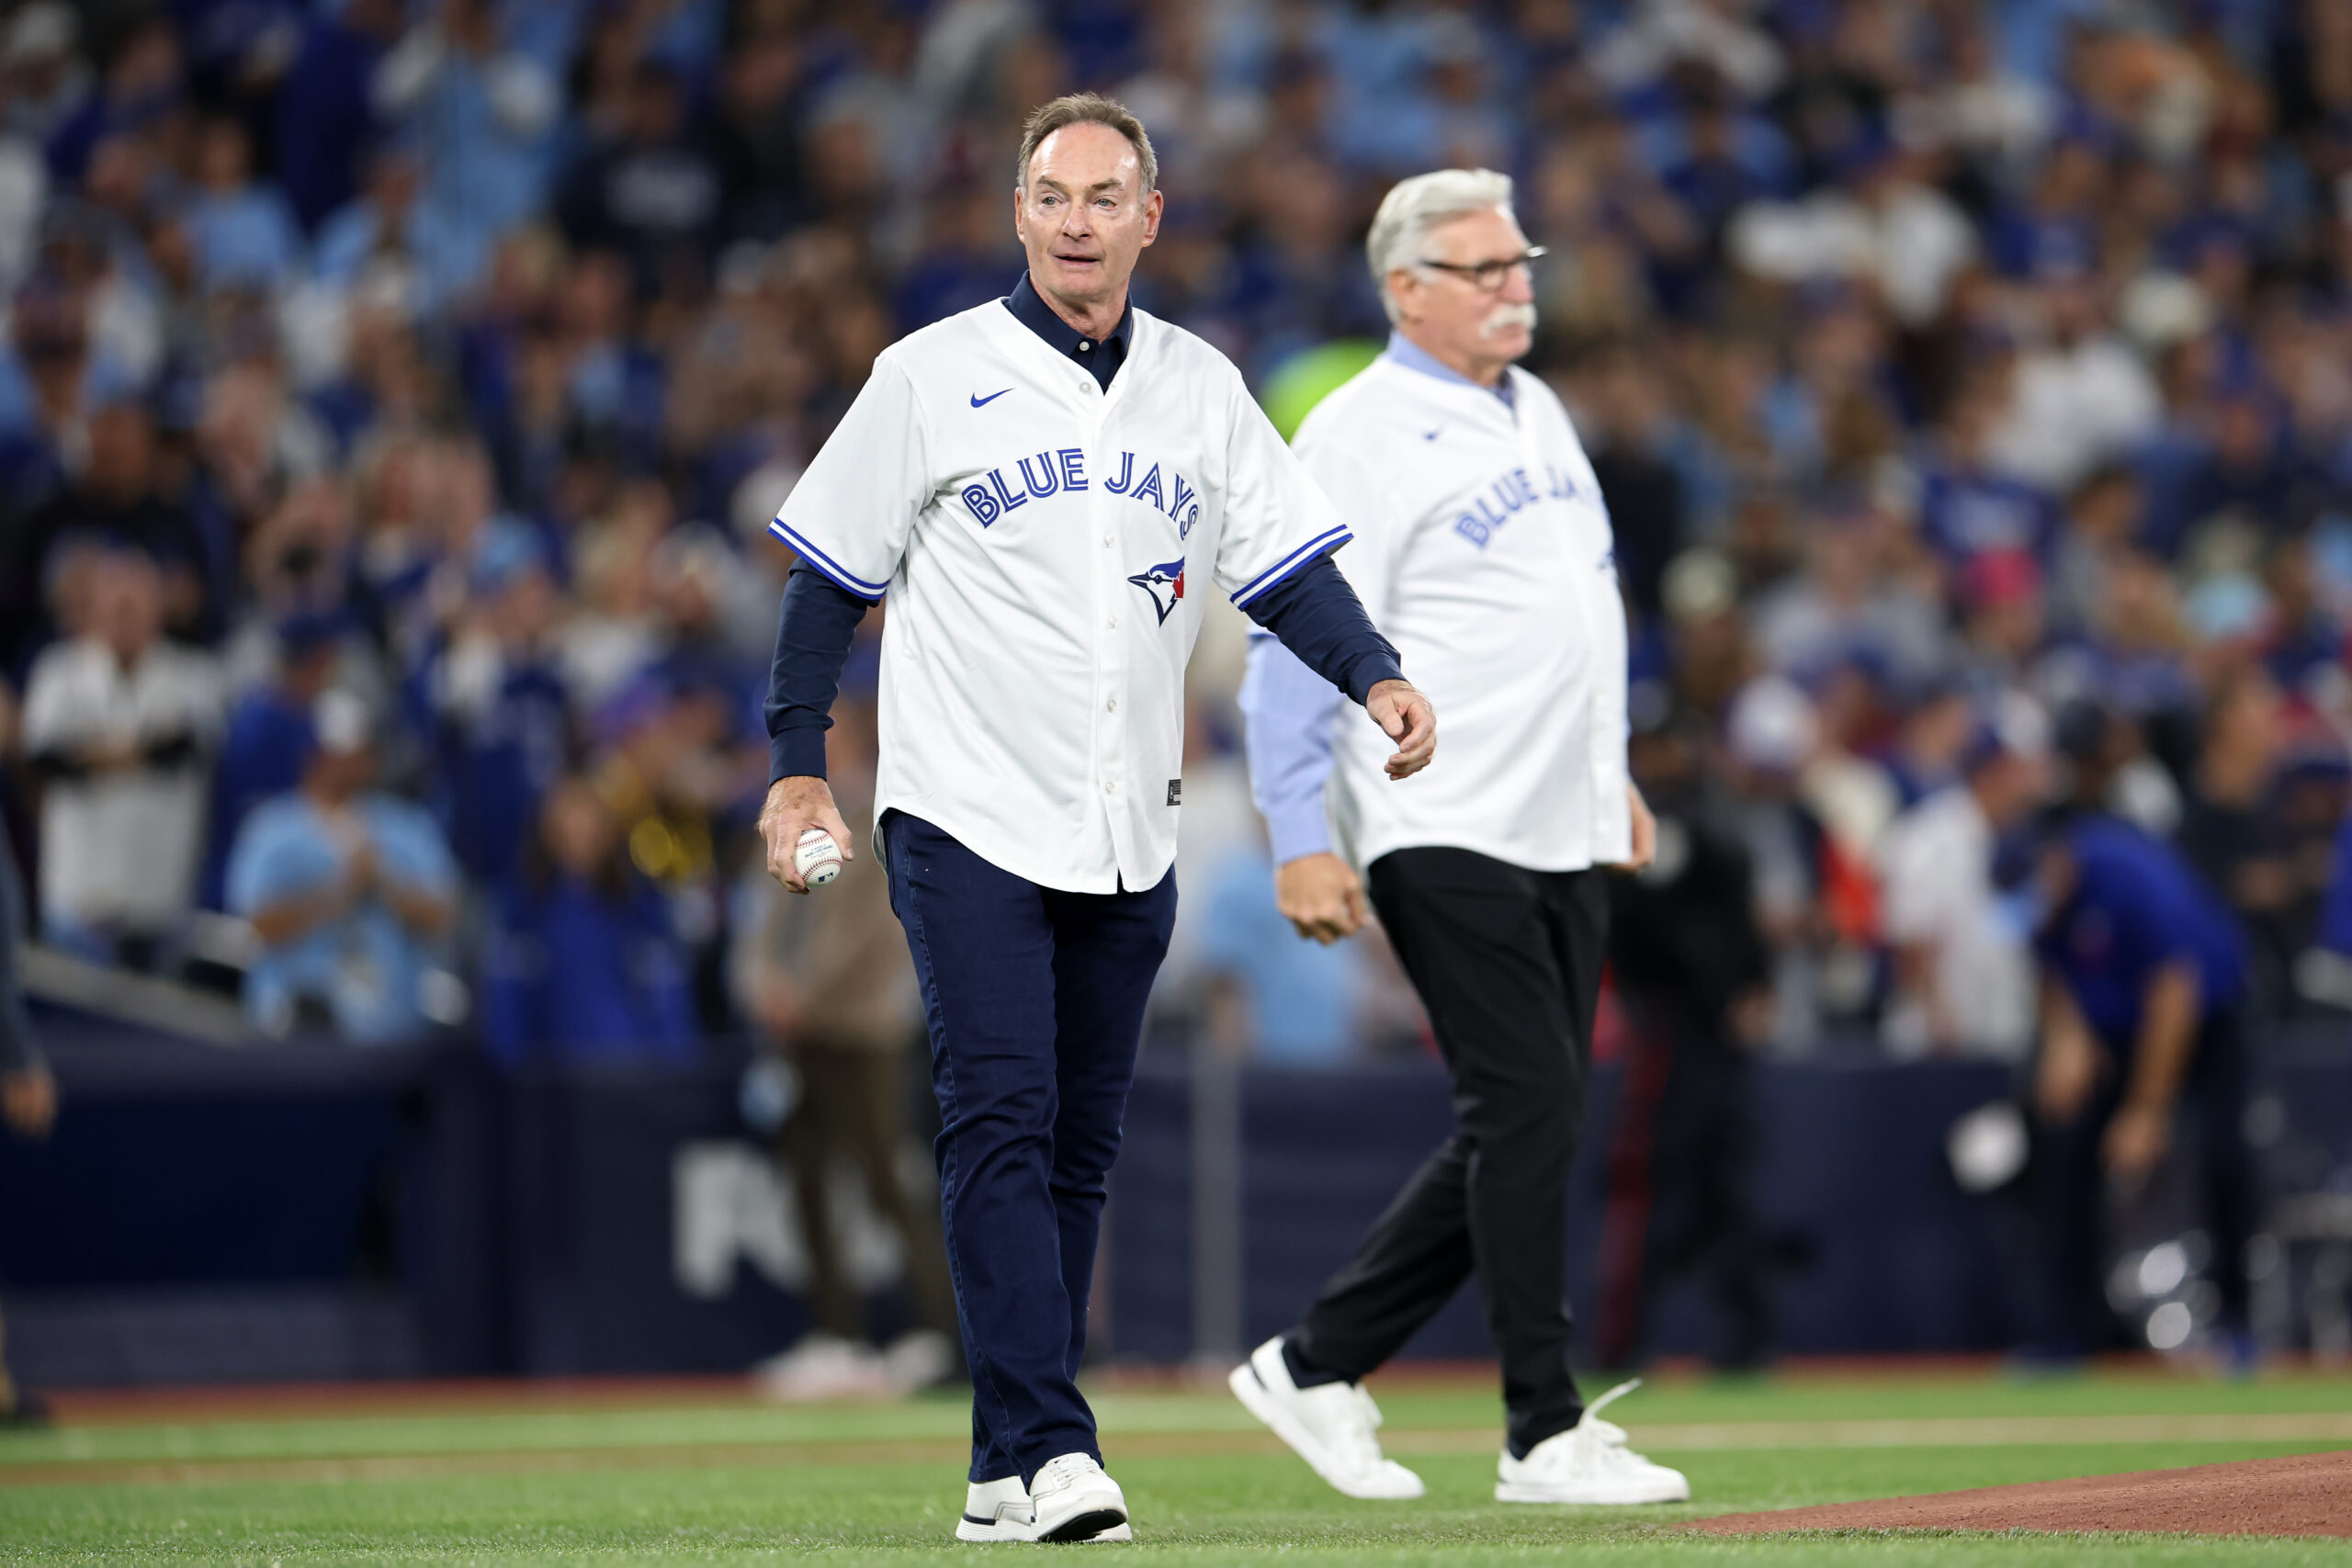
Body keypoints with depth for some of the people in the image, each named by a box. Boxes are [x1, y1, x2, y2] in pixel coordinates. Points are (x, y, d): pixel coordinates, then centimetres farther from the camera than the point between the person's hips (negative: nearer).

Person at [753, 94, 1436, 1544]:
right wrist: (798, 767, -2)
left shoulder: (1203, 389, 10)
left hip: (1130, 833, 4)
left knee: (1080, 1147, 6)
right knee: (1001, 1124, -14)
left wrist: (1377, 677, -12)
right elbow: (833, 576, 2)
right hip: (967, 819, -4)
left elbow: (1284, 566, 6)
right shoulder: (934, 378, -1)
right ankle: (1047, 1451, -19)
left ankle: (1009, 1471, 11)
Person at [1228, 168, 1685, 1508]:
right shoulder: (1357, 440, -10)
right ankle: (1546, 1432, -5)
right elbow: (1300, 645, -14)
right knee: (1529, 1110, -11)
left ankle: (1319, 1364, 17)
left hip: (1566, 840, 8)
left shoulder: (1537, 413, 17)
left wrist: (1612, 776, 24)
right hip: (1445, 835, -8)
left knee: (1525, 1130, 7)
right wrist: (1304, 841, -20)